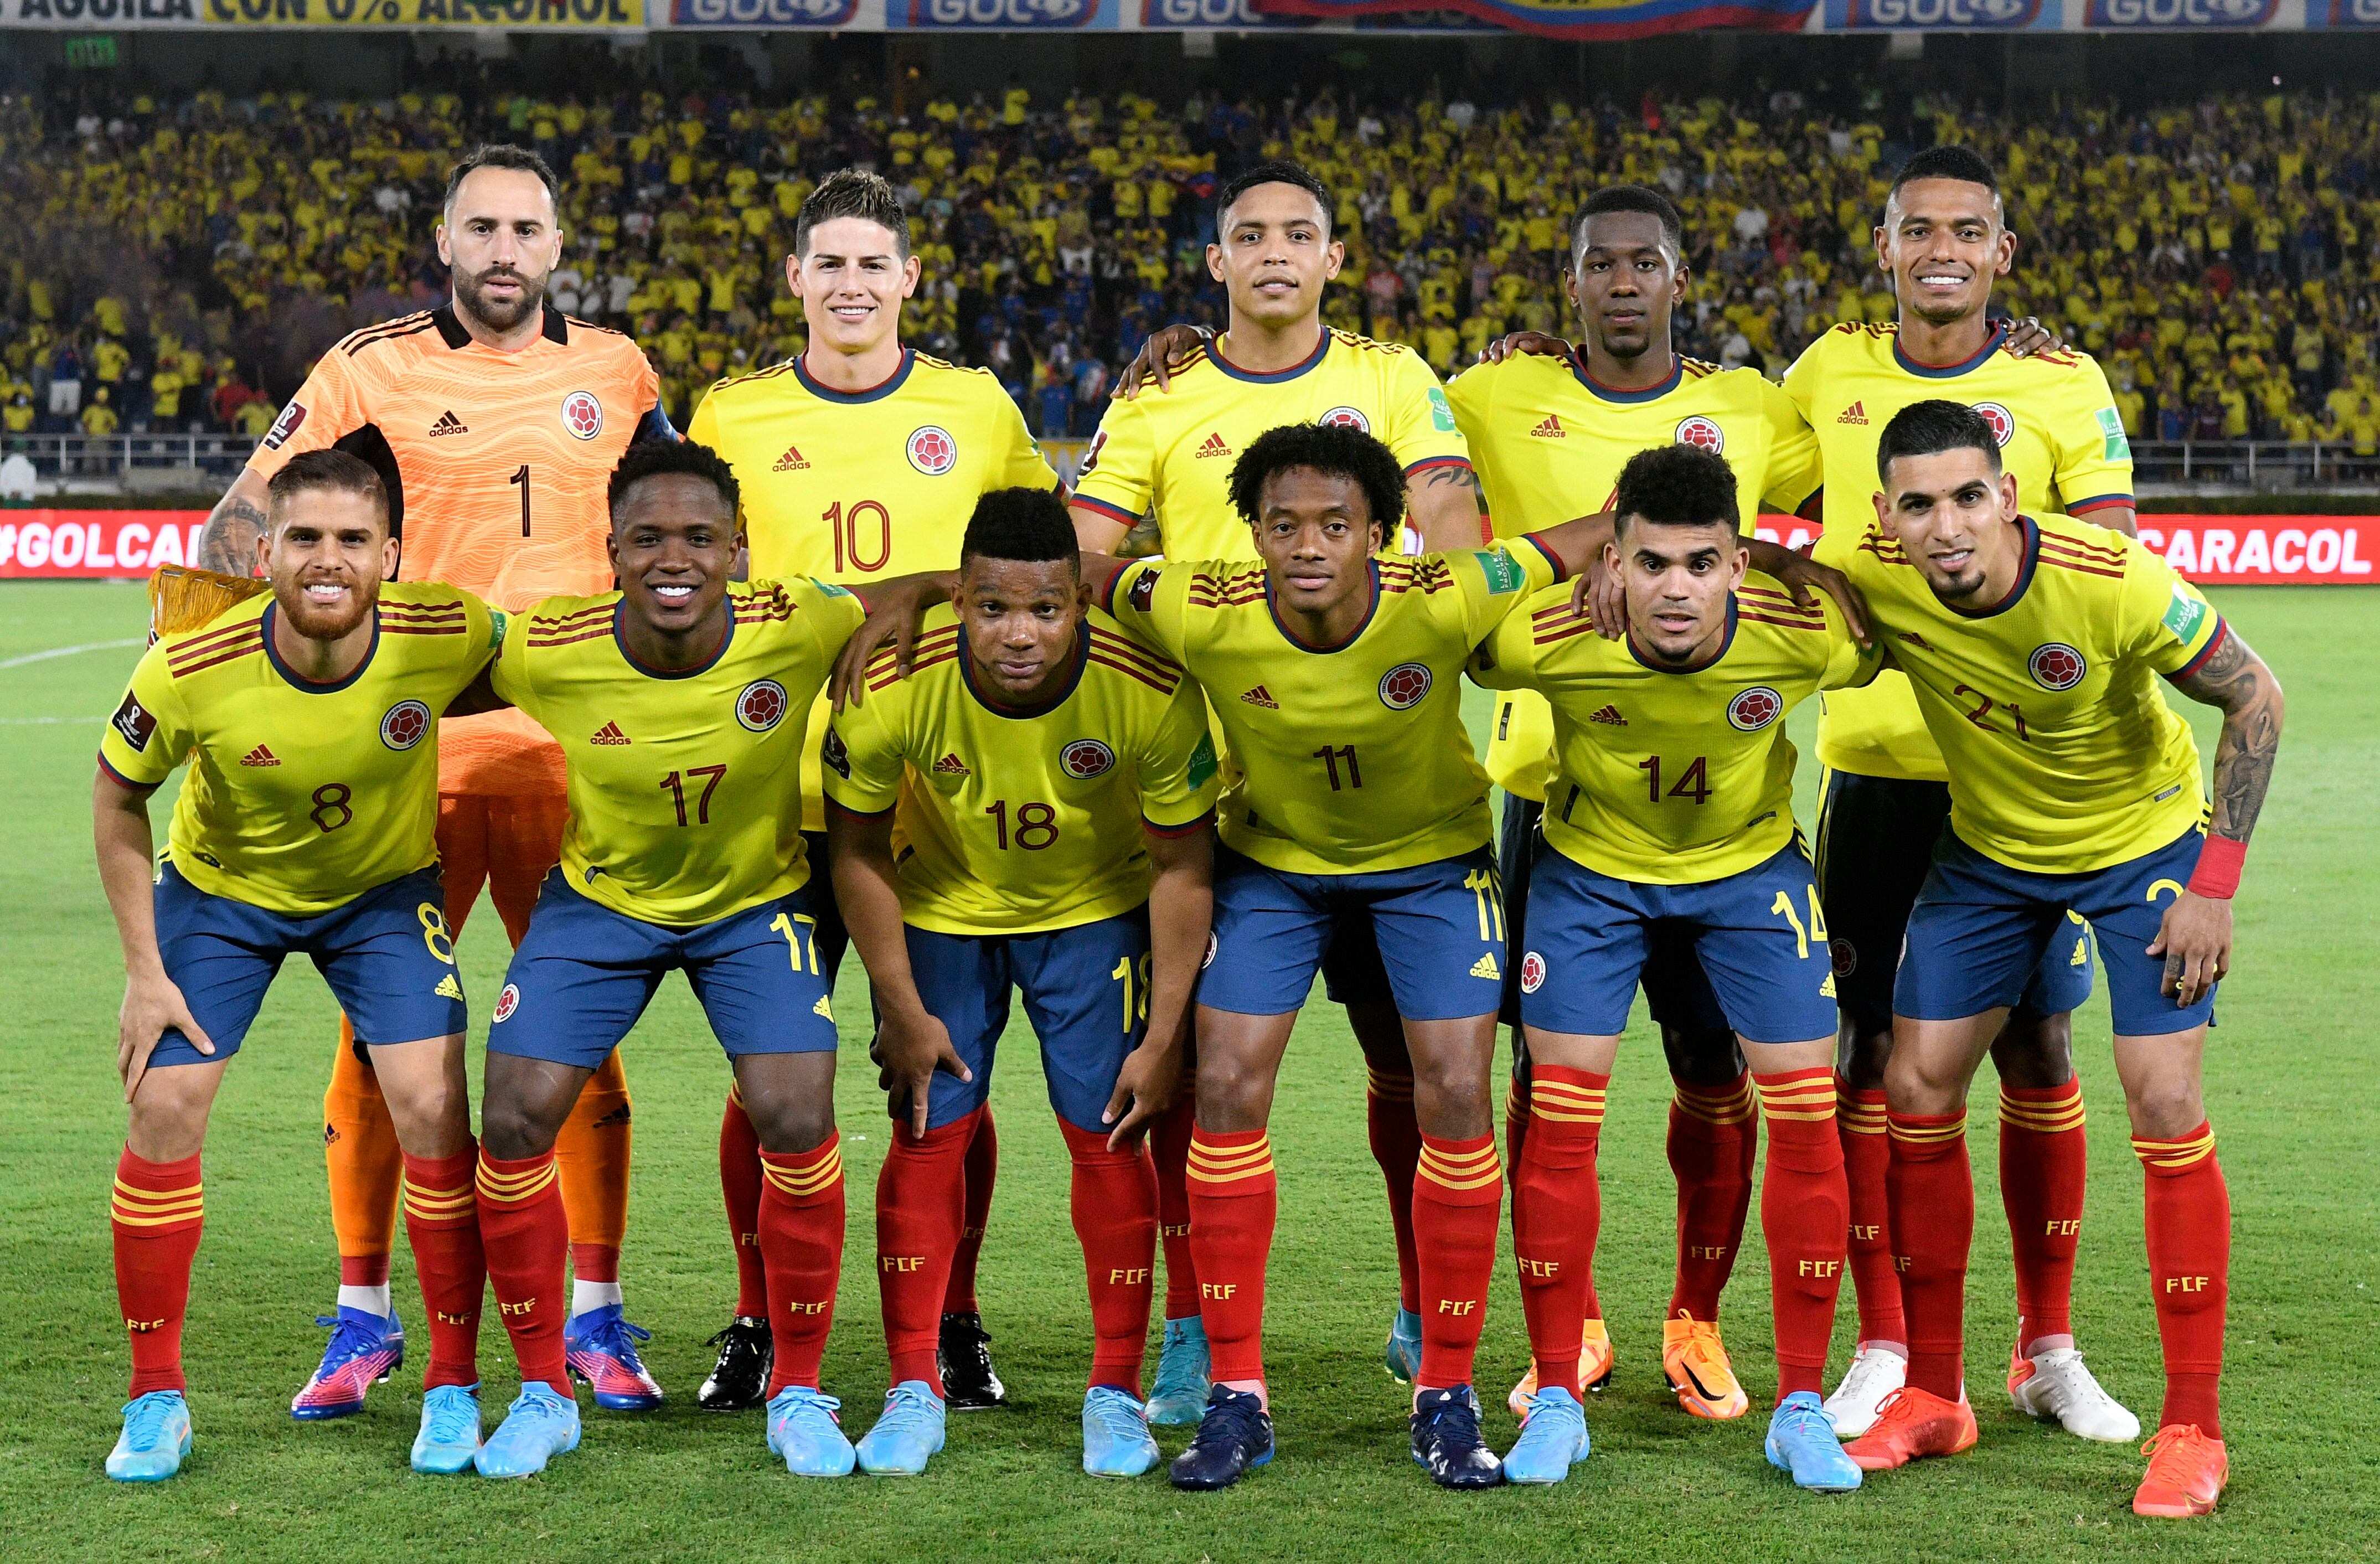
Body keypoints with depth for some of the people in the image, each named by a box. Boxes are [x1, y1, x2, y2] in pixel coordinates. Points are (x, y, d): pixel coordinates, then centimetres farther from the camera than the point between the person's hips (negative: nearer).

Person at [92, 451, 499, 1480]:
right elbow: (118, 796, -11)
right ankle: (156, 1403, 9)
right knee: (164, 1110, -8)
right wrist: (144, 970, -11)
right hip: (219, 888, 0)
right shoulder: (191, 670, -31)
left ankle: (454, 1389, 3)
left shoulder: (445, 637, -30)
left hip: (384, 891, 0)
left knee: (432, 1108, -13)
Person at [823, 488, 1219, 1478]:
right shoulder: (894, 690, -31)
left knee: (1107, 1133, -4)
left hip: (1096, 910, 0)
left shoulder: (1150, 692, -31)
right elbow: (859, 849, -12)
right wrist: (902, 1012, -9)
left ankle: (1116, 1393, 8)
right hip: (940, 907, 1)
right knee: (928, 1132, -3)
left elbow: (1183, 867, -16)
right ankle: (914, 1391, 8)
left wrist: (1164, 1034, -14)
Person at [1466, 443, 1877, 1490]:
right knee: (1559, 1117, -6)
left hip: (1752, 864, 1)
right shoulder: (1544, 641, -32)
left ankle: (1801, 1408, 8)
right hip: (1590, 864, -1)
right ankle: (1556, 1401, 9)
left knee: (1807, 1114, -5)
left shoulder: (1805, 637, -30)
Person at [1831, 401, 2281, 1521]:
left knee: (2165, 1112, -10)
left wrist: (2213, 885, -19)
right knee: (1916, 1092, 0)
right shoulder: (1871, 574, -24)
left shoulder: (2115, 583, -33)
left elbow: (2255, 700, -18)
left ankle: (2192, 1426, 0)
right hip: (1988, 849, 4)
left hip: (2145, 841, -4)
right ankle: (1933, 1396, 14)